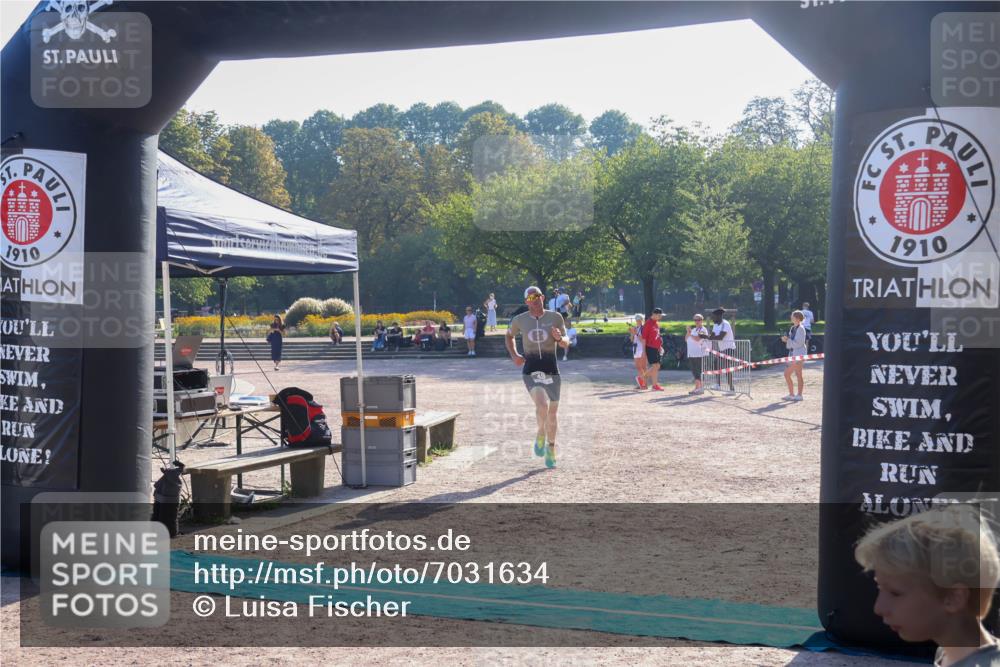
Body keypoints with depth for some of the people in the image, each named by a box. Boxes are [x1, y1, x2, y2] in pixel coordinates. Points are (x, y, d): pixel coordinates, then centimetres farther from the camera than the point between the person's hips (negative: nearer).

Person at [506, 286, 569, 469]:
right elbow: (509, 336, 22)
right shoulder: (520, 320, 3)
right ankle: (540, 435, 5)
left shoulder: (555, 317, 1)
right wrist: (513, 355, 7)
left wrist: (559, 338, -19)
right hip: (530, 370, -1)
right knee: (542, 405, -25)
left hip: (551, 369, 1)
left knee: (552, 412, 10)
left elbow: (566, 344, 4)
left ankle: (551, 449, 32)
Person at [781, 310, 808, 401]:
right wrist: (786, 339, 2)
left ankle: (799, 395, 3)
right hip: (792, 354, 9)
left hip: (799, 354, -9)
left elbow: (798, 343, -19)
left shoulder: (801, 328, -12)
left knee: (798, 375, -4)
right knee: (786, 374, 8)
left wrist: (787, 340, -20)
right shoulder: (792, 328, 13)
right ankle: (791, 394, 14)